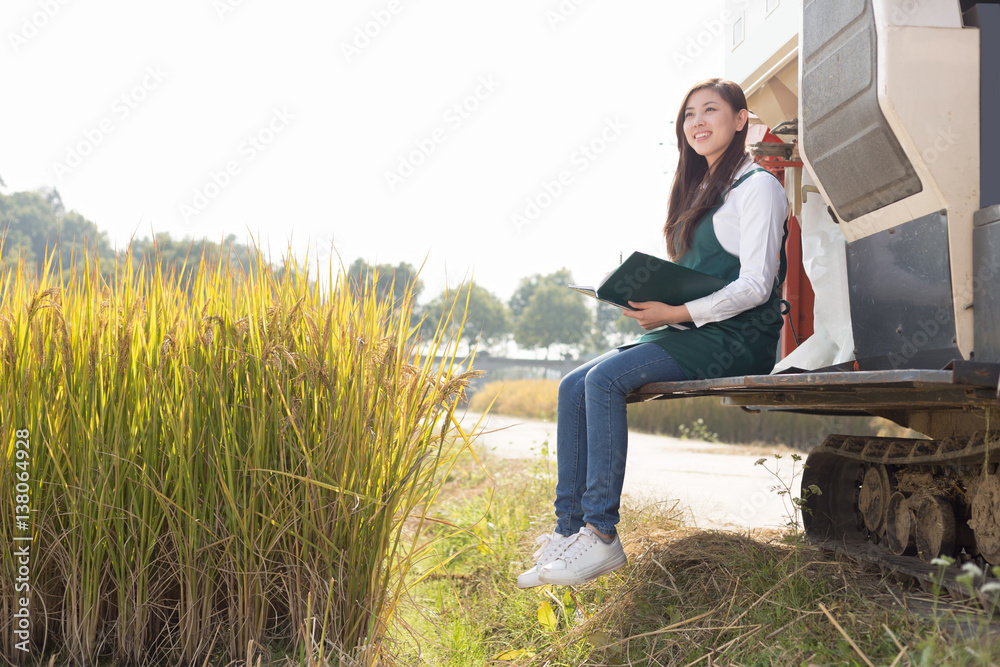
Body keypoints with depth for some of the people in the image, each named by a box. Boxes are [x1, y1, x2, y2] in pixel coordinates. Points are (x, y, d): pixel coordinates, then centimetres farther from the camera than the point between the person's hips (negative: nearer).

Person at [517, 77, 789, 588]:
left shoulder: (756, 186, -3)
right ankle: (569, 530, -12)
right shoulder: (699, 190, 24)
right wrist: (652, 303, 2)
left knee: (605, 379, -27)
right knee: (574, 386, -9)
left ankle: (601, 536, -26)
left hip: (735, 337, -8)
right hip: (690, 334, 8)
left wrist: (677, 313, -20)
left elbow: (755, 286, -14)